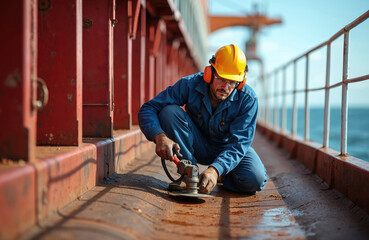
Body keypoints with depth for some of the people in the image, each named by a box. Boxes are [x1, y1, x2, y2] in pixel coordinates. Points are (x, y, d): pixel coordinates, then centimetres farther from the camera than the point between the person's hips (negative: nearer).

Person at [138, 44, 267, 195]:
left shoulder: (248, 99, -24)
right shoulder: (190, 85, -23)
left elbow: (238, 143, -27)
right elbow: (148, 109, -23)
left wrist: (215, 170, -45)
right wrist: (160, 136, -44)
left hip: (227, 147, 0)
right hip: (197, 147, 0)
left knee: (255, 180, -29)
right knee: (169, 112, -27)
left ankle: (224, 177, 6)